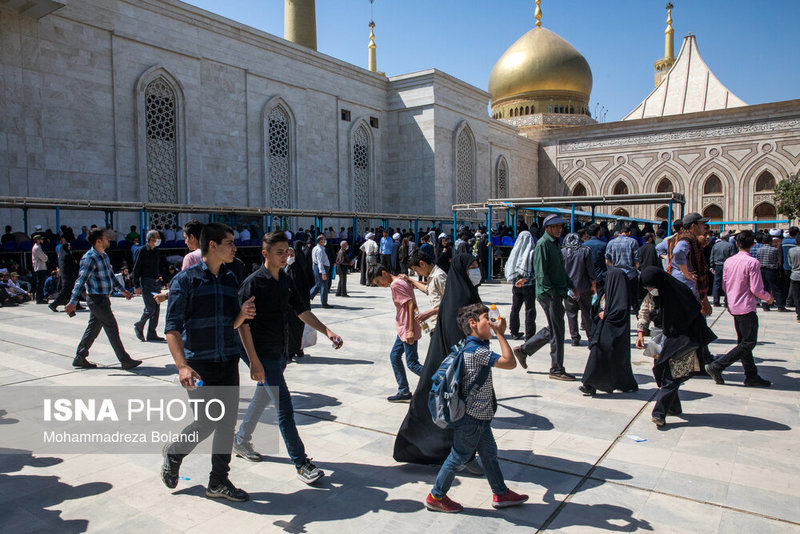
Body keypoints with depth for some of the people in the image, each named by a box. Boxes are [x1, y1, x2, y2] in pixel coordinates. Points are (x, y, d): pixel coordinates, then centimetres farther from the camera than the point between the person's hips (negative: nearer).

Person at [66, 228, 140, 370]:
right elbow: (81, 280, -20)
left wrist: (122, 290, 29)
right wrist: (73, 302, -22)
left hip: (103, 299, 9)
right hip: (97, 299, -9)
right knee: (112, 329, -5)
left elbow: (111, 275, 25)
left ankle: (79, 358, 26)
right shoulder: (90, 258, -16)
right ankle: (125, 361, 1)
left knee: (93, 329, 15)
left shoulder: (104, 256, 13)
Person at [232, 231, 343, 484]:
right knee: (285, 408, -6)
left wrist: (327, 331, -1)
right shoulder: (253, 283, -15)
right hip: (264, 354, -7)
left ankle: (241, 441, 41)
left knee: (262, 399, 21)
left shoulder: (286, 281, 7)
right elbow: (243, 323, -16)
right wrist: (254, 361, -20)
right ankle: (301, 463, 2)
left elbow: (302, 311, 12)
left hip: (280, 353, 8)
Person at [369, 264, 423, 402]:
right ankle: (404, 392, 20)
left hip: (408, 330, -10)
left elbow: (411, 304, -23)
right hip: (403, 329, 10)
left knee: (412, 364, -4)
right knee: (394, 356, 14)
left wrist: (411, 330, -24)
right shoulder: (403, 280, 11)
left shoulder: (395, 285, -16)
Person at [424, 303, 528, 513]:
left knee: (489, 453, 20)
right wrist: (500, 334, -20)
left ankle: (501, 494, 35)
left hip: (479, 415, 10)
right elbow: (510, 362, -26)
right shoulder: (476, 350, -24)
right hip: (471, 417, -10)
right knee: (460, 457, 4)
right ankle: (436, 497, 19)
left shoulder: (474, 347, 9)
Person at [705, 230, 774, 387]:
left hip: (734, 307, 8)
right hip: (746, 308, -8)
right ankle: (716, 366, -9)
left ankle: (751, 376, 18)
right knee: (748, 343, -2)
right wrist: (768, 298, 4)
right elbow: (756, 289, -15)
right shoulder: (752, 262, -14)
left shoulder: (728, 261, 5)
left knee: (743, 342, 13)